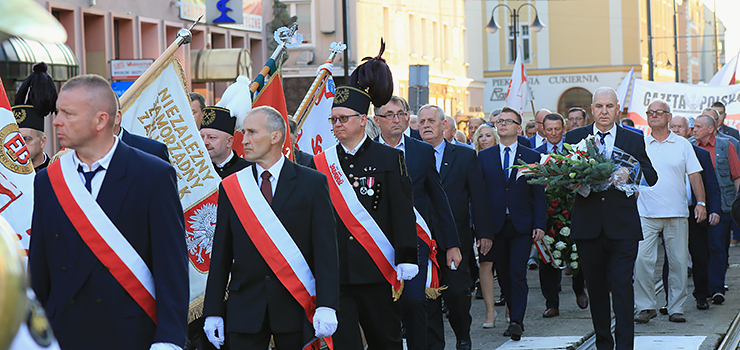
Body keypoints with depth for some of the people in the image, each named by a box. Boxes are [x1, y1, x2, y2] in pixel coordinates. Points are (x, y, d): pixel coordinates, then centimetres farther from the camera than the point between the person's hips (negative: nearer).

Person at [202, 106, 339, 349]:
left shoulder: (312, 183, 0)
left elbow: (325, 249, -5)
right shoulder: (230, 187, 7)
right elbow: (221, 255, 8)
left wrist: (327, 306, -15)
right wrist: (213, 311, 2)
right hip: (244, 309, 2)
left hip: (296, 309, -2)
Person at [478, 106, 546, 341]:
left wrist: (539, 224, -5)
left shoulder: (532, 157, 6)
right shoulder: (484, 157, 9)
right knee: (503, 275, 6)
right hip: (495, 224, 2)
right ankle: (516, 318, 17)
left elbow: (538, 194, 3)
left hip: (522, 225, -2)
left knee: (518, 273, -10)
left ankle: (517, 321, -10)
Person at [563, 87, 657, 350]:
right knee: (595, 288, 9)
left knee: (622, 286, -8)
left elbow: (651, 177, 5)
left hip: (622, 227, -1)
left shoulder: (634, 140, 8)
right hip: (587, 226, 1)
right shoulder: (574, 138, 9)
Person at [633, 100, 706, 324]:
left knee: (678, 261, 2)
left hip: (677, 213, 0)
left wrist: (701, 202, -4)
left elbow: (694, 175, 7)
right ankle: (645, 306, 3)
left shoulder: (682, 145, 7)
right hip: (646, 213, 0)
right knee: (642, 260, -8)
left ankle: (676, 308, 12)